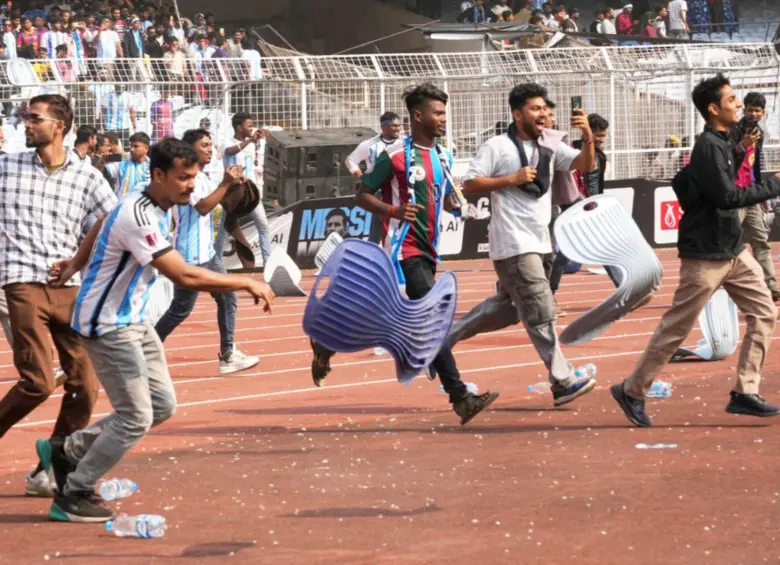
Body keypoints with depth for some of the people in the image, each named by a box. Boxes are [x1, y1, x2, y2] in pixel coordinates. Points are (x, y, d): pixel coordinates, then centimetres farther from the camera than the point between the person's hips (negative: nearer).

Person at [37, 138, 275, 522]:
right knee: (136, 418, -8)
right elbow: (184, 276, -34)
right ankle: (72, 497, 7)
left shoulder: (155, 206, 2)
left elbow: (102, 227, 20)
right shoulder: (138, 217, -29)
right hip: (108, 327, -10)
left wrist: (74, 264, 27)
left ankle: (66, 451, 20)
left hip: (133, 321, 10)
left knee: (162, 406, 9)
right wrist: (247, 283, -28)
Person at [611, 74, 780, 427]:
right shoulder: (709, 146, -17)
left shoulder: (721, 144, 12)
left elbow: (681, 183, 20)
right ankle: (632, 391, 10)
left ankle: (745, 393, 2)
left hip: (733, 250, 9)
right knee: (676, 327, -2)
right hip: (706, 255, -9)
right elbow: (726, 197, -25)